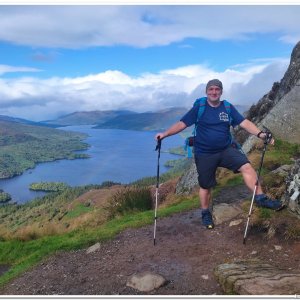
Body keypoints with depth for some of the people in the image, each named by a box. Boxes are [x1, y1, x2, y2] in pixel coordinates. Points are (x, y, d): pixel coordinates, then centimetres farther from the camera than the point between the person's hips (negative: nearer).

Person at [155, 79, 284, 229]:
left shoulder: (228, 108, 2)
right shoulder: (198, 108, -6)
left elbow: (245, 122, -3)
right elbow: (181, 124, -10)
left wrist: (260, 134, -18)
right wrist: (165, 134, -24)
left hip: (226, 150, 2)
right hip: (204, 154, -2)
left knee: (247, 167, -18)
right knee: (206, 185, 9)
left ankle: (260, 198, -6)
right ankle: (205, 213, 30)